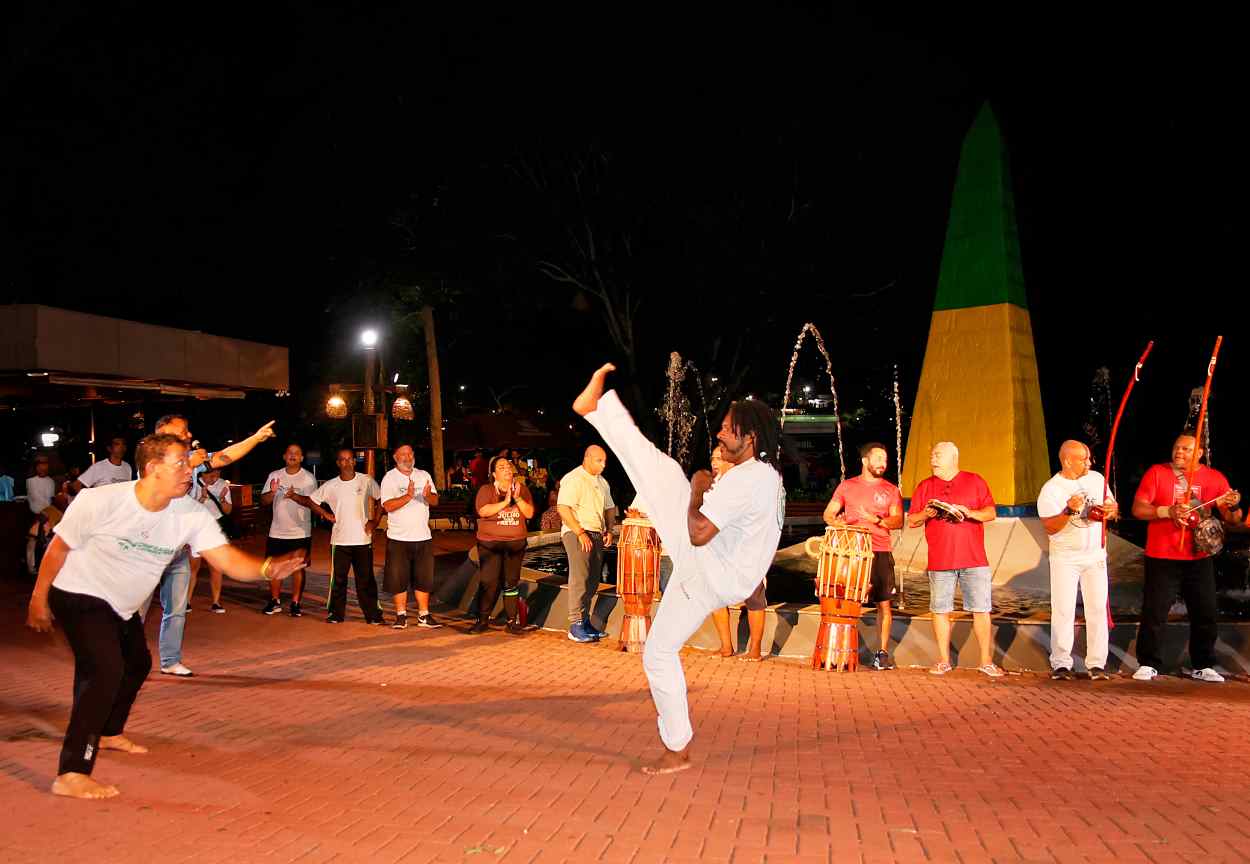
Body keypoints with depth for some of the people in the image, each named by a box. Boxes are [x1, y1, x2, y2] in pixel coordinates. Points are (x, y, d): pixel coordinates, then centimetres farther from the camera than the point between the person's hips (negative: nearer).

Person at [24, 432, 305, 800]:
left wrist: (267, 567, -43)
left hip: (121, 605, 7)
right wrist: (38, 598, -6)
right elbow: (59, 547, -14)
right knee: (107, 671, -23)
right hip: (79, 595, -7)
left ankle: (108, 732, 51)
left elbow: (229, 559, -24)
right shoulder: (101, 501, -27)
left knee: (137, 664, 23)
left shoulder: (190, 515, -17)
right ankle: (72, 775, -18)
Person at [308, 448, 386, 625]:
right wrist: (325, 514, 3)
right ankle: (336, 614, 19)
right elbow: (312, 501, 14)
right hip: (339, 540, 1)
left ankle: (373, 615, 9)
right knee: (338, 579, 6)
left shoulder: (367, 481, -1)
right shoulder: (330, 486, 2)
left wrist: (373, 521, -1)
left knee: (366, 580, 2)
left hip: (363, 539, -1)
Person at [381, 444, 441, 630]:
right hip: (398, 537, -3)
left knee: (424, 578, 7)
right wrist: (408, 496, -29)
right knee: (398, 579, 2)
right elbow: (387, 506, -16)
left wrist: (428, 495, -22)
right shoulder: (390, 478, -4)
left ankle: (424, 616, 15)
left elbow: (435, 501, 0)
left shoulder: (424, 476, 9)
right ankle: (401, 616, 13)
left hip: (423, 537, 3)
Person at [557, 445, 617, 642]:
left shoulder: (602, 482, 18)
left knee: (593, 580, 7)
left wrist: (609, 530, 8)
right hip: (576, 533, -8)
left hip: (597, 535, 8)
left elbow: (609, 508, 25)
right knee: (580, 578, -12)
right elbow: (563, 508, -17)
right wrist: (580, 533, -19)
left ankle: (585, 621, 15)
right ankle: (575, 626, -10)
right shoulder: (573, 479, -8)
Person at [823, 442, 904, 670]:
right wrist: (837, 522, -10)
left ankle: (882, 653, 6)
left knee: (884, 603, -1)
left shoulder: (891, 490, 10)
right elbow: (828, 514, 11)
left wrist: (876, 520, -18)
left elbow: (898, 521, 0)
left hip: (880, 552, 0)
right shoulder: (846, 486, 11)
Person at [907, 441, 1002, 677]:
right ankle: (943, 660, 15)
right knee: (940, 611, 4)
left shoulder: (975, 481, 6)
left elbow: (991, 513, 3)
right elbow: (911, 521, 9)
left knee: (981, 610, 0)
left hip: (974, 560, -1)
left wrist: (970, 513, -15)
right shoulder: (924, 486, 10)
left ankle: (986, 661, 10)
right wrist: (925, 514, -11)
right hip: (940, 560, 1)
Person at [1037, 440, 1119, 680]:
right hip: (1065, 558, -4)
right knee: (1064, 610, -4)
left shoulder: (1097, 479, 4)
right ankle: (1061, 663, 4)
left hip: (1095, 555, 4)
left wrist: (1109, 511, -12)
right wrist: (1069, 511, -31)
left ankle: (1097, 663, 9)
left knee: (1097, 609, 3)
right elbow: (1049, 528, -15)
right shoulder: (1050, 489, -10)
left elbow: (1114, 506, 11)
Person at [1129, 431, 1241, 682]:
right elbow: (1138, 509, -7)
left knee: (1205, 614, 8)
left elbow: (1232, 519, 3)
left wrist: (1234, 507, -19)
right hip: (1162, 559, -2)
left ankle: (1203, 666, 22)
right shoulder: (1156, 473, -2)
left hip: (1199, 560, 3)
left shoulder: (1215, 478, 4)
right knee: (1154, 613, 0)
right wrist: (1168, 511, -22)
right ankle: (1148, 665, 10)